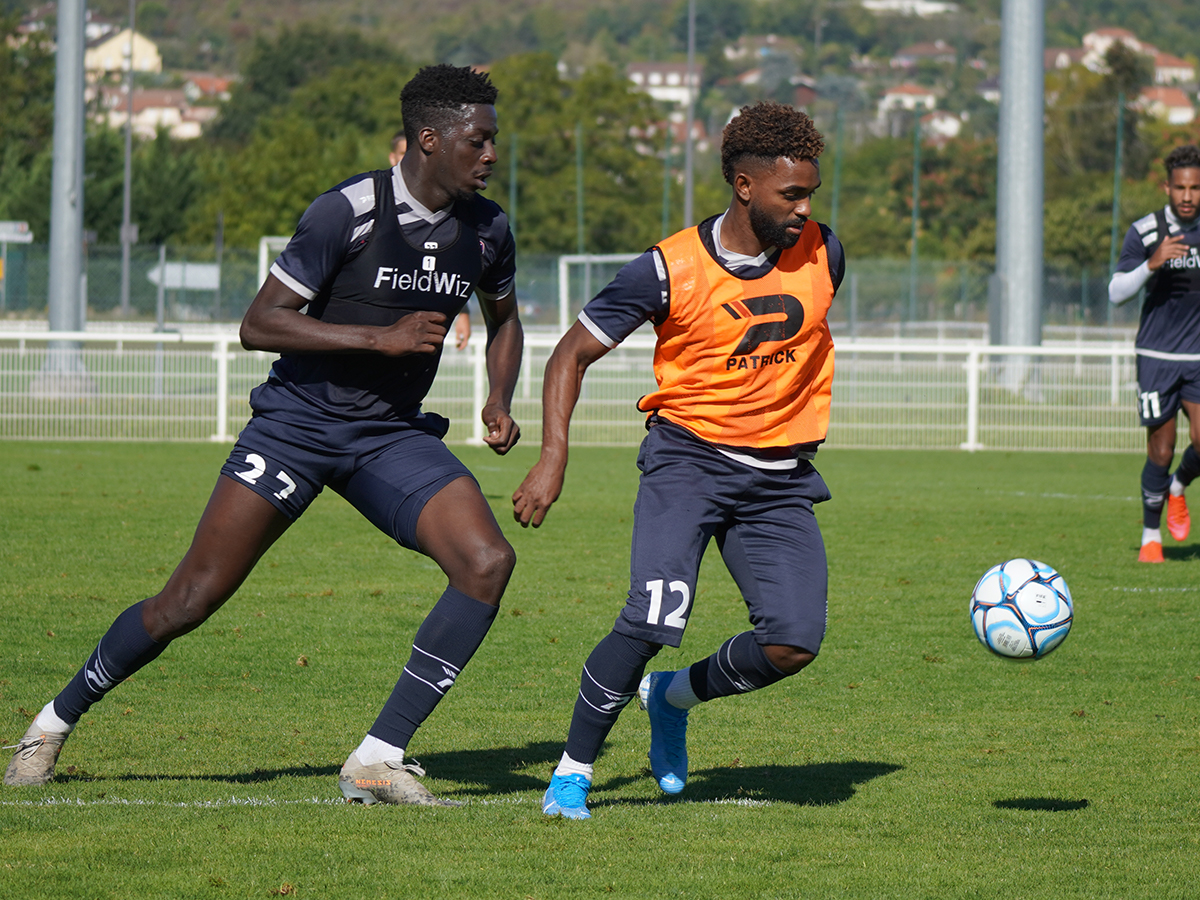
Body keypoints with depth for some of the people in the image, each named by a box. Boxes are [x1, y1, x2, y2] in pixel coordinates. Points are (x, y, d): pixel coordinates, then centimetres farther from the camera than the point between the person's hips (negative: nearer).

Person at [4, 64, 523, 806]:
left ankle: (378, 760, -16)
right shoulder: (347, 212, -18)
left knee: (488, 563, -20)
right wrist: (380, 338, -26)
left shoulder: (487, 230, 0)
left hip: (392, 435, 5)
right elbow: (259, 325, -19)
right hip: (297, 423, -5)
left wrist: (499, 400, 3)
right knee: (191, 600, -5)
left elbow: (504, 318, 22)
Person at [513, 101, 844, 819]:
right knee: (653, 621, -23)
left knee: (794, 643, -13)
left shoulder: (821, 253, -1)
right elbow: (574, 353, -4)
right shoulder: (670, 270, -13)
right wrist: (553, 457, -15)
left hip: (781, 476, 4)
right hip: (689, 456, -4)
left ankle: (675, 696, 17)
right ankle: (573, 771, -4)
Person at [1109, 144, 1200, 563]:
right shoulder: (1144, 232, -6)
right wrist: (1152, 263, -26)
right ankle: (1151, 535, 17)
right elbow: (1116, 293, -12)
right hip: (1157, 355, -2)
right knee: (1161, 452, -3)